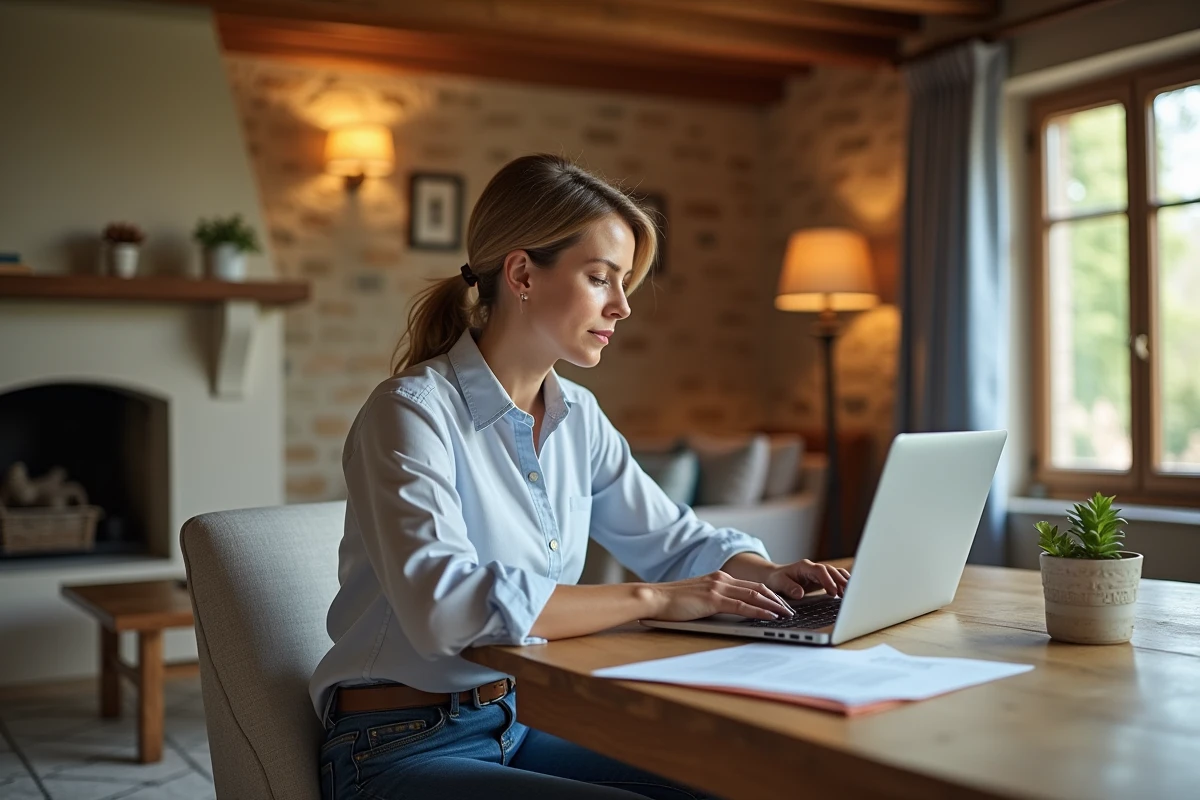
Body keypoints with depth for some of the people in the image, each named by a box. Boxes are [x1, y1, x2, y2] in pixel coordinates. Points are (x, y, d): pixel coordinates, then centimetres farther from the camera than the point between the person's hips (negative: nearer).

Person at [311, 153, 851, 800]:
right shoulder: (413, 412, -18)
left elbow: (675, 539, 15)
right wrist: (651, 600, -30)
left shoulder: (577, 416, 5)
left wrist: (764, 574, -6)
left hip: (526, 724, 7)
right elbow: (445, 604, -33)